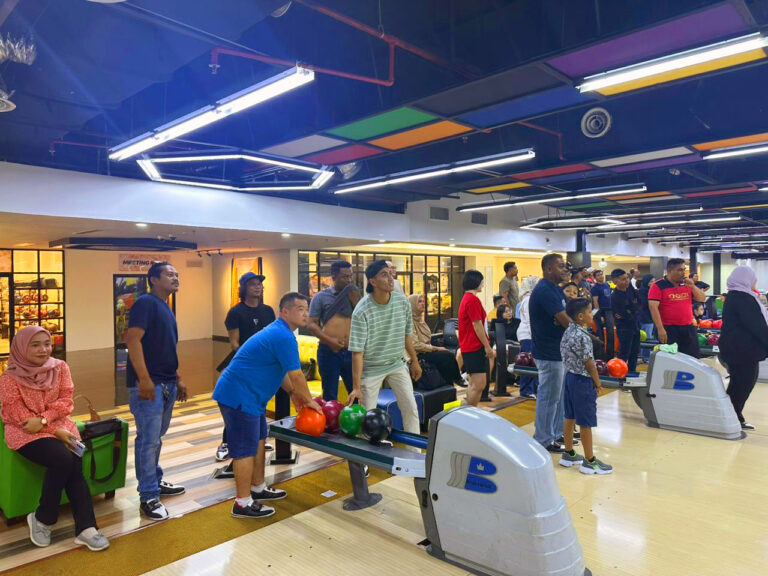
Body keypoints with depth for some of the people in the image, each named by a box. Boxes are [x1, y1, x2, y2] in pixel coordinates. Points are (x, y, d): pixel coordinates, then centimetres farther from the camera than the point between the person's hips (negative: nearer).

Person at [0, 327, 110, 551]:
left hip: (59, 425, 3)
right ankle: (43, 519, -8)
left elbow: (66, 401, 0)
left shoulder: (60, 367, 2)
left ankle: (85, 527, -21)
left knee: (73, 464, -24)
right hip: (25, 432, -3)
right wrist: (55, 431, -16)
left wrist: (43, 420, -18)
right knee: (64, 459, -29)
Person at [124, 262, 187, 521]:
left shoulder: (166, 309, 18)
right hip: (148, 384, -9)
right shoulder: (146, 302, -10)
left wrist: (178, 379, 23)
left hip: (167, 383, 9)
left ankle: (155, 482, 32)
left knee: (156, 438, 19)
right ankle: (148, 497, 5)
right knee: (149, 440, -4)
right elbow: (132, 338, -21)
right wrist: (144, 378, -25)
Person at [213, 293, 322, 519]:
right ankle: (243, 503, 7)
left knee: (258, 440, 19)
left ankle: (258, 488, 32)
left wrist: (293, 393, 20)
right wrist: (309, 401, -4)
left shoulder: (278, 331, 14)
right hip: (239, 396, -11)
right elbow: (296, 375, -18)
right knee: (246, 449, -3)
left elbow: (281, 370, 24)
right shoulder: (284, 337, -21)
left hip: (249, 395, 11)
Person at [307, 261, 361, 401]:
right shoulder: (320, 297, 1)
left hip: (351, 351, 3)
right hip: (329, 351, -3)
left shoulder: (354, 294, 10)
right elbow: (311, 324, -2)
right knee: (330, 395, 8)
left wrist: (356, 301, -9)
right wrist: (329, 340, -15)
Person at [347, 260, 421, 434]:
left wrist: (414, 361, 14)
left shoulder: (403, 302, -7)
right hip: (371, 368, -4)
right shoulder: (361, 311, -23)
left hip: (397, 364, 4)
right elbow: (357, 351, -23)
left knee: (410, 407, 2)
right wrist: (356, 387, -24)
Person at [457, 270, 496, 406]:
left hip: (469, 347, 11)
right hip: (475, 348, -11)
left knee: (474, 384, 16)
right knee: (478, 385, -9)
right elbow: (477, 325, -18)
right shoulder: (473, 299, -15)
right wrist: (487, 347, -14)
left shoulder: (466, 298, 17)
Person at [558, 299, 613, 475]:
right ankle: (589, 461, 12)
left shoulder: (568, 331, 4)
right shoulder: (583, 337, -22)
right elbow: (589, 363, -18)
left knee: (569, 417, 16)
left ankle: (569, 454, 27)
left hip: (570, 376, 9)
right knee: (586, 422, 1)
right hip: (583, 381, -9)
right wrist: (598, 383, -5)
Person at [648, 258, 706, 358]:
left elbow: (702, 299, 13)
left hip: (688, 328, 6)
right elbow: (653, 307, -14)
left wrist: (692, 286, -5)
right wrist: (660, 328, -20)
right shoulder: (658, 286, -7)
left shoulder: (687, 284, 12)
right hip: (668, 329, -6)